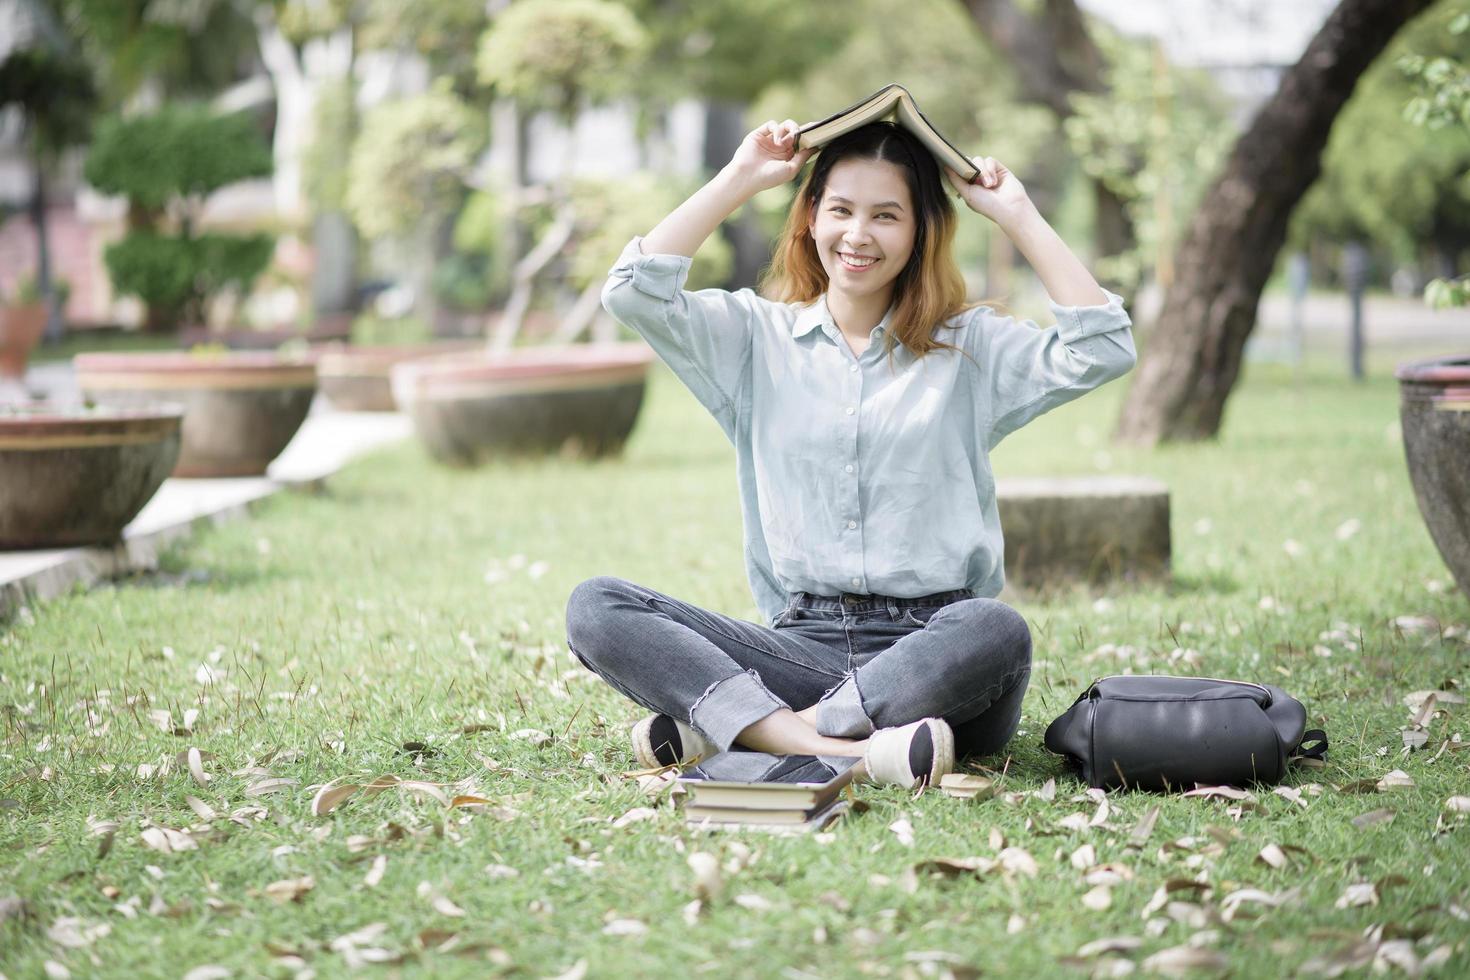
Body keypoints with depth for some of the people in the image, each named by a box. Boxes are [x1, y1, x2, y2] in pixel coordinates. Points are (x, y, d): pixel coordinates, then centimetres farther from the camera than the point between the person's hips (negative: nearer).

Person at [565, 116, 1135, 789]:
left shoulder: (970, 348, 11)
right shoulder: (757, 337, 14)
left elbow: (1103, 349, -4)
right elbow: (634, 293, -1)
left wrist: (1017, 215, 1)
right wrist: (739, 179, 6)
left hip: (931, 654, -1)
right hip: (801, 648, 2)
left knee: (997, 631, -38)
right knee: (595, 607, -20)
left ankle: (721, 729, -28)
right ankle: (843, 749, -36)